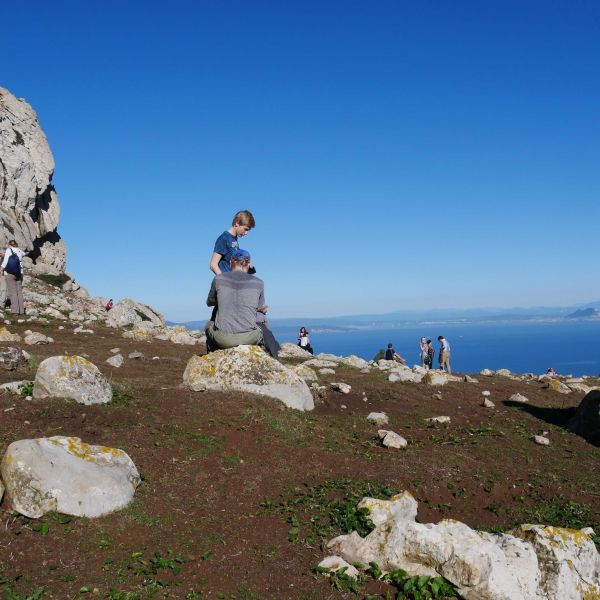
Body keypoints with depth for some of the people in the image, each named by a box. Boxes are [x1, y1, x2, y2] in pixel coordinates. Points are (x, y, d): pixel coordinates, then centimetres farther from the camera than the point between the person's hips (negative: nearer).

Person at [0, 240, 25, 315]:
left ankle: (15, 310, -7)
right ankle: (21, 310, 8)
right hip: (19, 273, 5)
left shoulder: (8, 250, -6)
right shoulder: (19, 251, 8)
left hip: (10, 274, -5)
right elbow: (23, 254, 32)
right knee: (19, 292, 9)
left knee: (13, 292, -4)